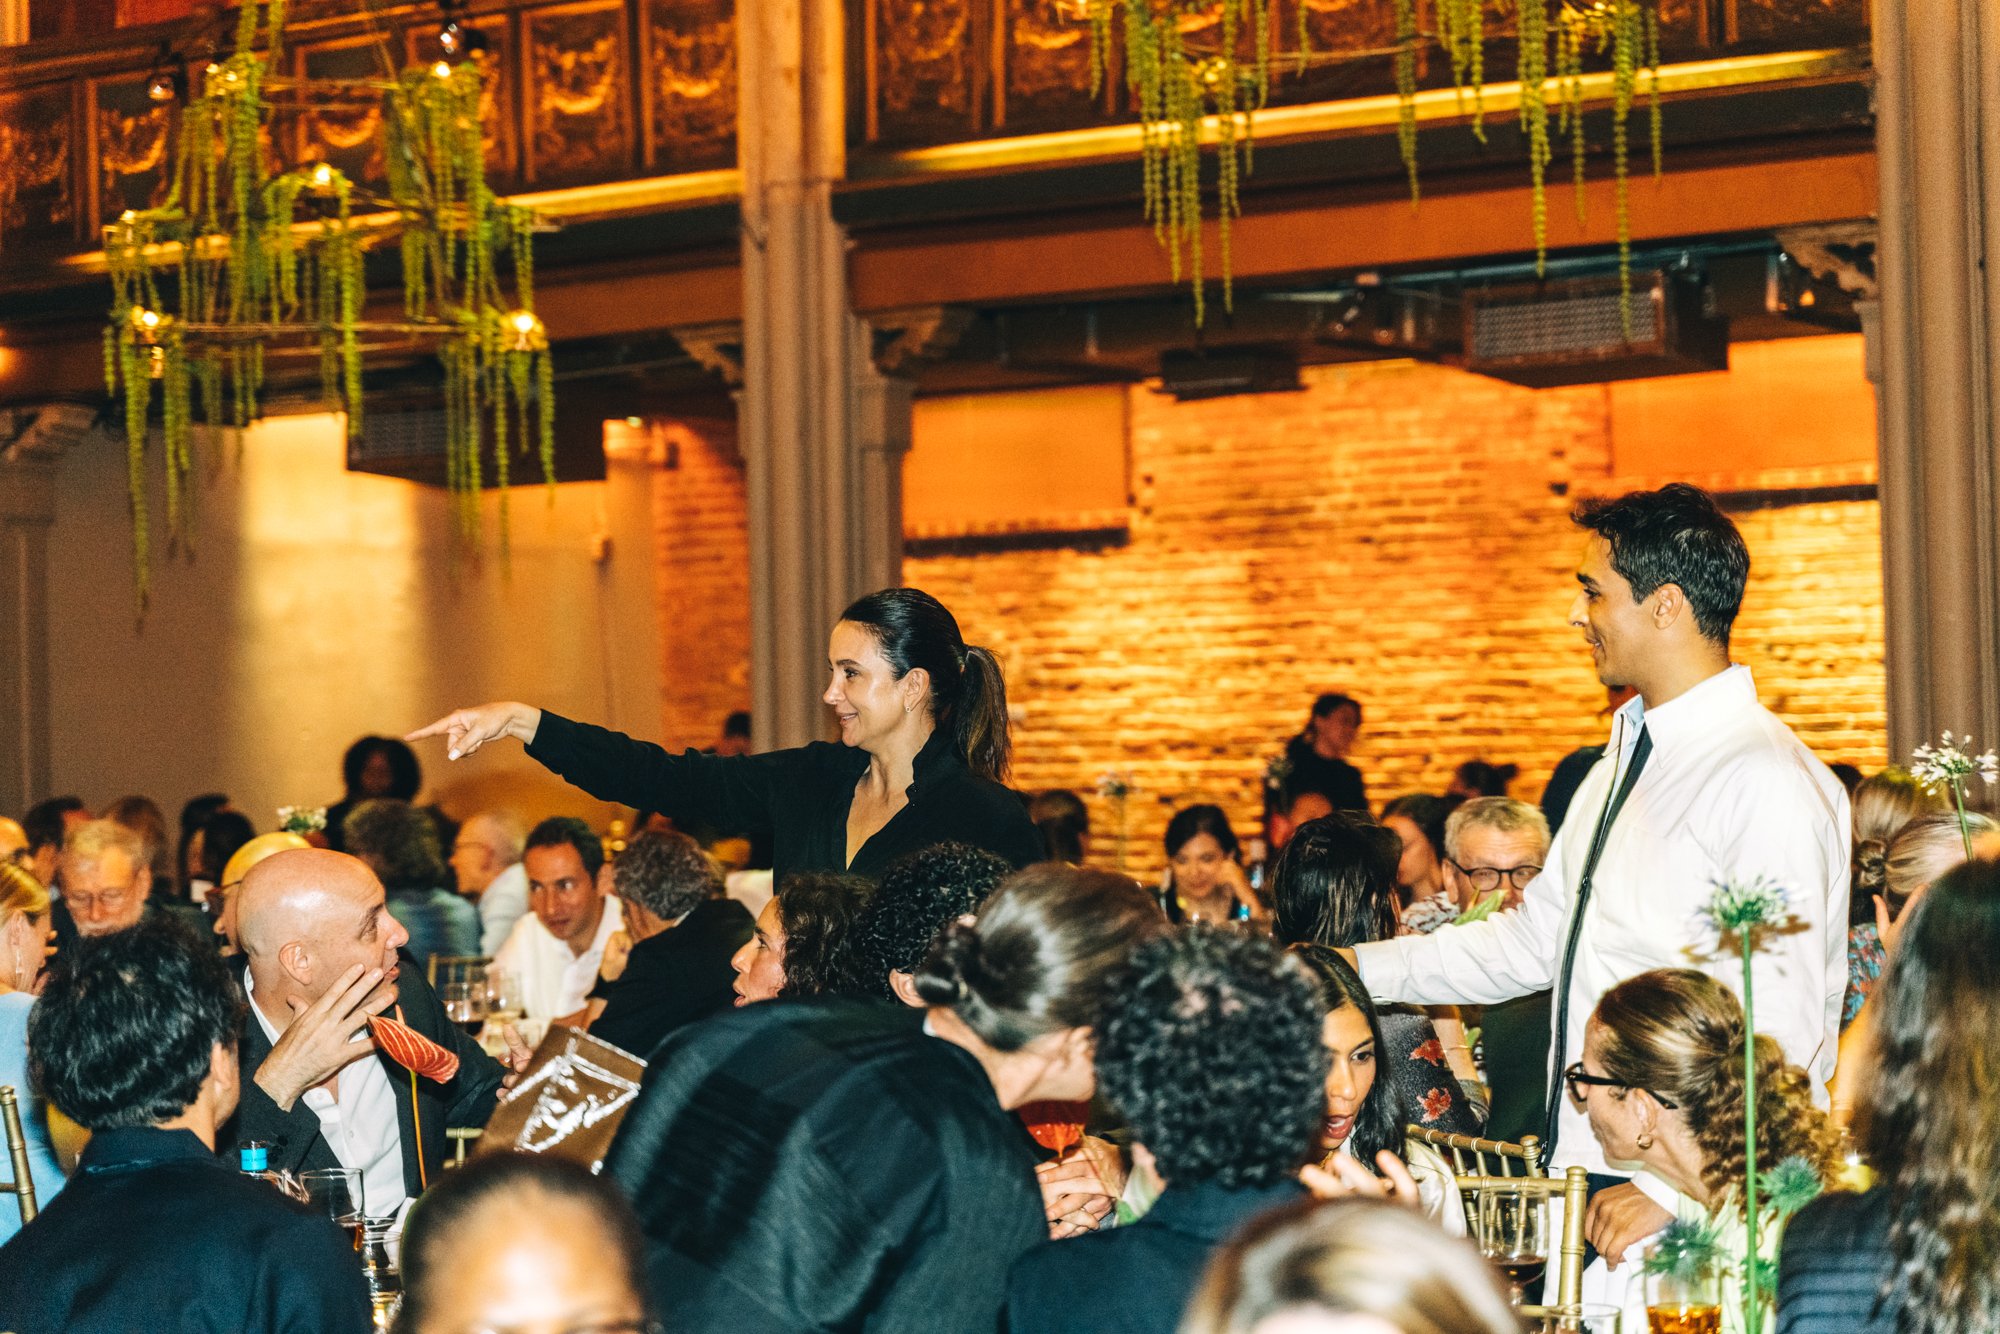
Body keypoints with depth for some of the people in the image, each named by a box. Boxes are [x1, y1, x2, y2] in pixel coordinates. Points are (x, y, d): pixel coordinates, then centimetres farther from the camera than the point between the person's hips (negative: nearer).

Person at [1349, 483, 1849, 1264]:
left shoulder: (1767, 782, -14)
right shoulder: (1627, 756, 15)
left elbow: (1780, 1030, -19)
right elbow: (1530, 943, 21)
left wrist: (1671, 1189, -22)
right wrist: (1349, 969, 17)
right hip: (1584, 1172, 7)